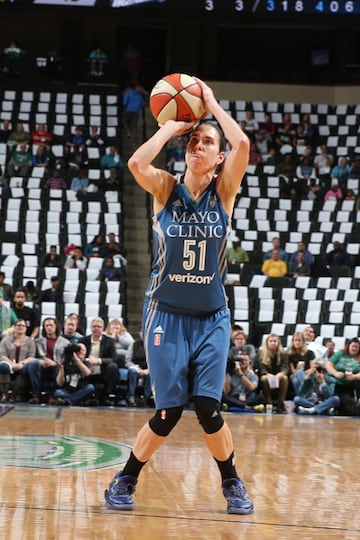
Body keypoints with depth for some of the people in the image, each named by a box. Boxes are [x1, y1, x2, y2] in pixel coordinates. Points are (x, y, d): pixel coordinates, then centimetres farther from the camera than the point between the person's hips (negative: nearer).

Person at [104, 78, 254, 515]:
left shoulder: (224, 191, -1)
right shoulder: (165, 189, -2)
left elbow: (242, 144, -19)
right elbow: (137, 163, -24)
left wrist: (211, 103, -8)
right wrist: (170, 127, -11)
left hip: (211, 317, 1)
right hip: (166, 314, -1)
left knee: (208, 408, -7)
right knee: (168, 412, -4)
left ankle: (232, 484, 16)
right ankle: (125, 480, 18)